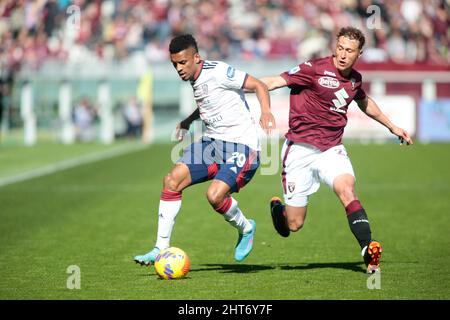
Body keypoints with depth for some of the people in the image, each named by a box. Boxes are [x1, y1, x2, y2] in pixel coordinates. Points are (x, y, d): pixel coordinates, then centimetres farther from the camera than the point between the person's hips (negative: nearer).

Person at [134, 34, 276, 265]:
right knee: (173, 179, -8)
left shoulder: (218, 72, -16)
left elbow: (258, 85, -16)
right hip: (212, 141, 8)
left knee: (215, 195, -25)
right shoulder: (195, 78, 9)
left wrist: (266, 111, -32)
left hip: (241, 145, -8)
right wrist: (189, 120, 18)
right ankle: (161, 248, -2)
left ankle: (246, 229, 8)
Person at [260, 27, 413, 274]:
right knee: (294, 225, -2)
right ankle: (277, 208, 35)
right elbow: (275, 81, -17)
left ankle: (369, 250, -30)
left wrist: (392, 126, 40)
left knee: (347, 190, -27)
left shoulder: (355, 79, 8)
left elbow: (364, 102, 30)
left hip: (331, 149, 4)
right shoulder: (315, 69, -12)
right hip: (300, 149, -4)